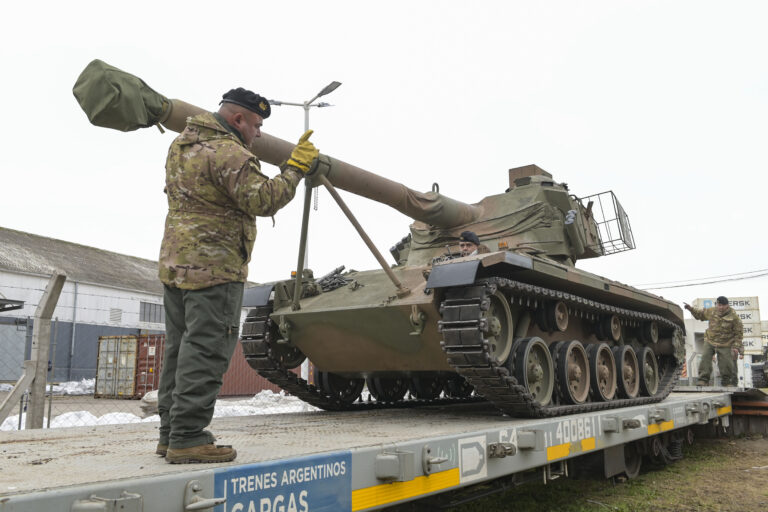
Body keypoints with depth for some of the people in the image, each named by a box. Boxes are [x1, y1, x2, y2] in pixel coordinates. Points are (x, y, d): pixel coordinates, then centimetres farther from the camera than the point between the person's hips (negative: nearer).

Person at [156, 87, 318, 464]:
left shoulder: (180, 146, 16)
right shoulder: (229, 154, -14)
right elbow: (262, 200, -20)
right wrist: (295, 168, -10)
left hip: (175, 264, 10)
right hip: (213, 267, -10)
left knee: (180, 348, 13)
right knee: (204, 351, -7)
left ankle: (171, 433, 19)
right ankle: (187, 439, -5)